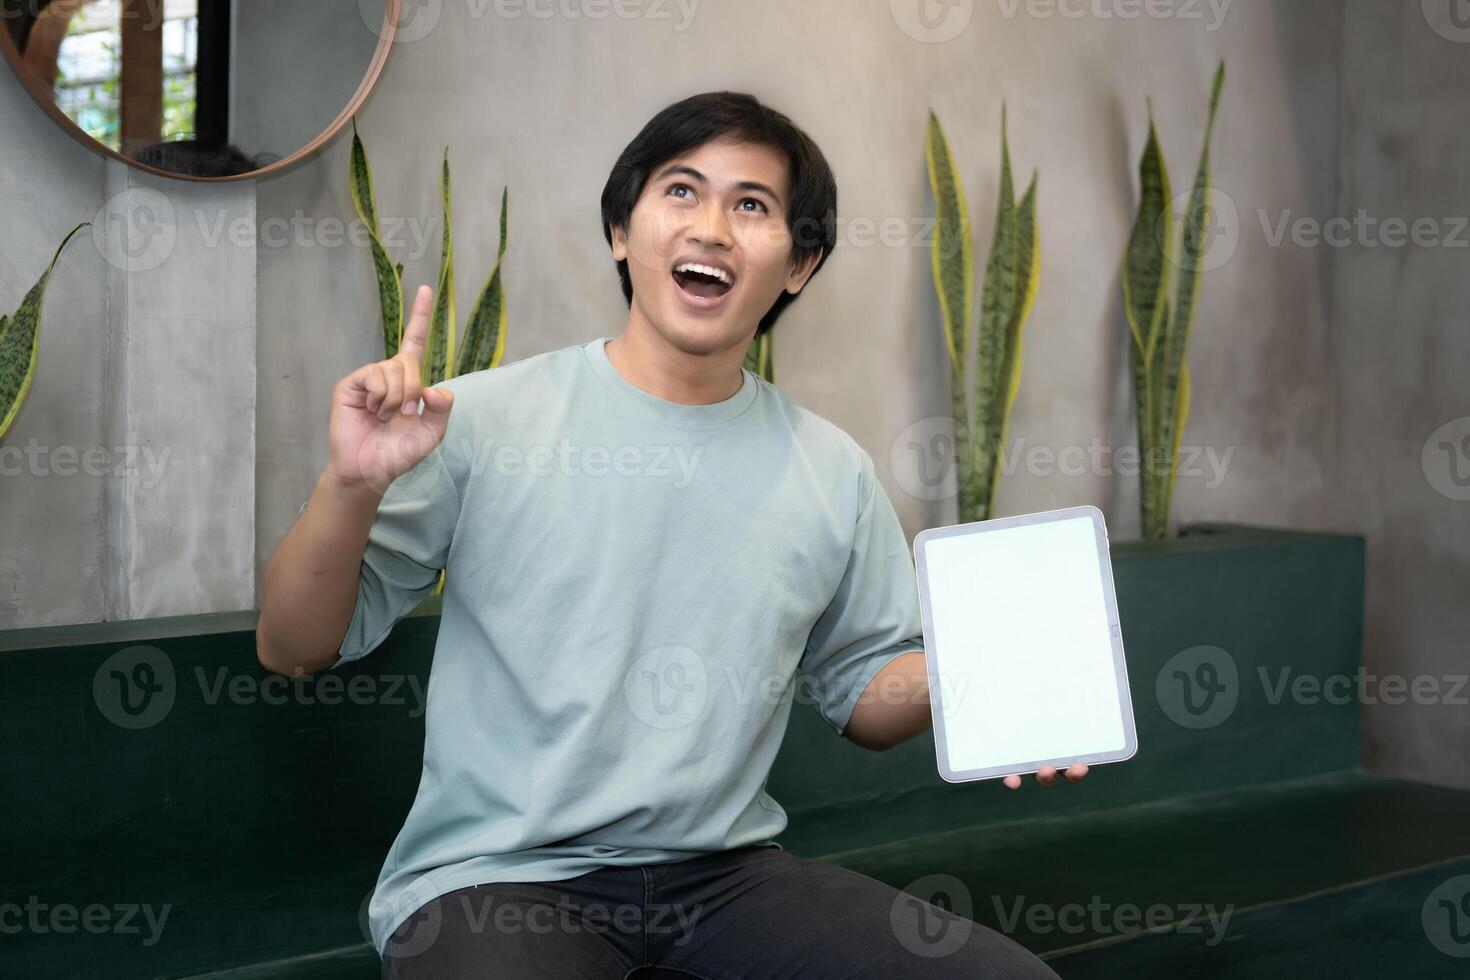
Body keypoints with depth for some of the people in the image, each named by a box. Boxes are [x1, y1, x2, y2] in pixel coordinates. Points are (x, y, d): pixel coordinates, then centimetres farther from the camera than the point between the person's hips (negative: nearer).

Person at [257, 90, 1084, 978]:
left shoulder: (834, 473, 9)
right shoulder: (484, 421, -2)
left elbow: (863, 686, 19)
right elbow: (293, 650, -1)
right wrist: (351, 487, -19)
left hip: (724, 872, 5)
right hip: (495, 878, -4)